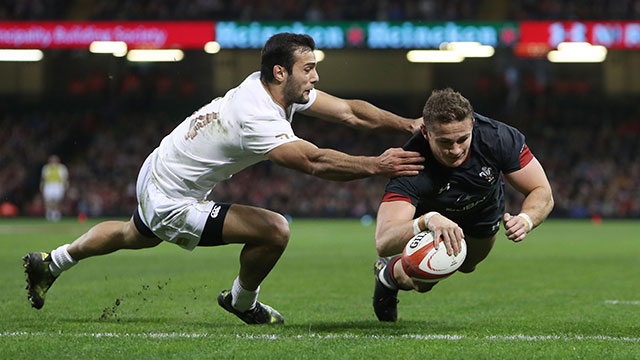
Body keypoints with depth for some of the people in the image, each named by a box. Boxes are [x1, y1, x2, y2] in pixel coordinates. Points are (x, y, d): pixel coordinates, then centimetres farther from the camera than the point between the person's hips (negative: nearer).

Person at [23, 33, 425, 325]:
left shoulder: (278, 87, -6)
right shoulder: (258, 118, -33)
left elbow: (349, 110, -7)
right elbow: (314, 161, -39)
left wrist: (408, 124, -16)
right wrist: (375, 166, -37)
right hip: (170, 203, -10)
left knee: (136, 237, 38)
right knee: (275, 230, -18)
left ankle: (51, 263, 54)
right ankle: (243, 302, 9)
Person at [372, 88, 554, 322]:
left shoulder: (498, 137, -42)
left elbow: (542, 193, -31)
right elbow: (383, 242, -56)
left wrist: (525, 220, -54)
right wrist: (427, 221, -76)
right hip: (428, 211, -3)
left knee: (466, 267, 25)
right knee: (421, 282, -12)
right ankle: (389, 274, 25)